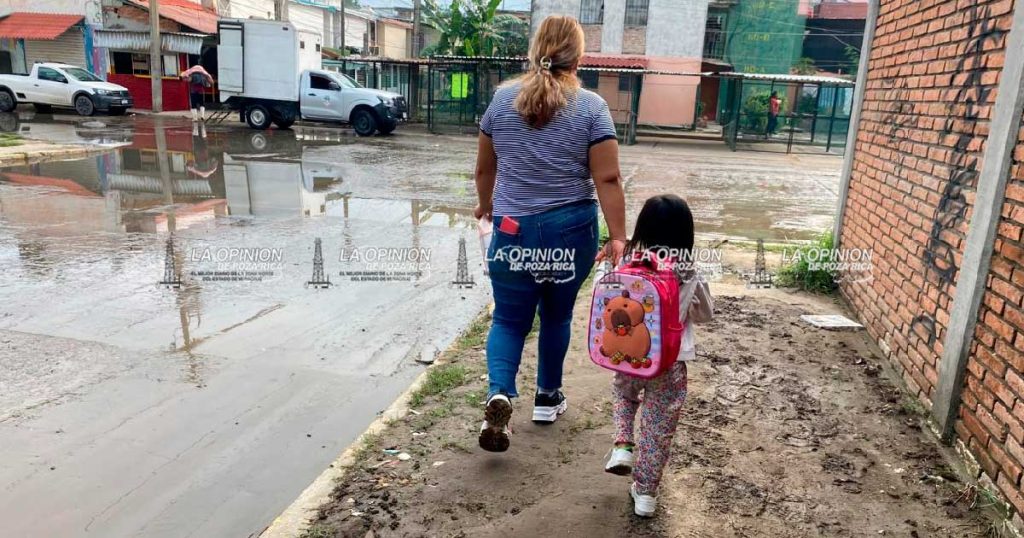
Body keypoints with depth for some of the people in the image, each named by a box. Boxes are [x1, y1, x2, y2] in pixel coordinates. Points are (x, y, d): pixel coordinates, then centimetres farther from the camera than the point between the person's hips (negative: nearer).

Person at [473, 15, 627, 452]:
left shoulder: (503, 98, 2)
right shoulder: (592, 106, -6)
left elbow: (484, 168, 10)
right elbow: (607, 179, -10)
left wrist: (486, 205, 28)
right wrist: (618, 238, -6)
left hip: (512, 228, 1)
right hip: (571, 229, 0)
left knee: (509, 318, 10)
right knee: (557, 314, 18)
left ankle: (499, 394, -12)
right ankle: (547, 397, 32)